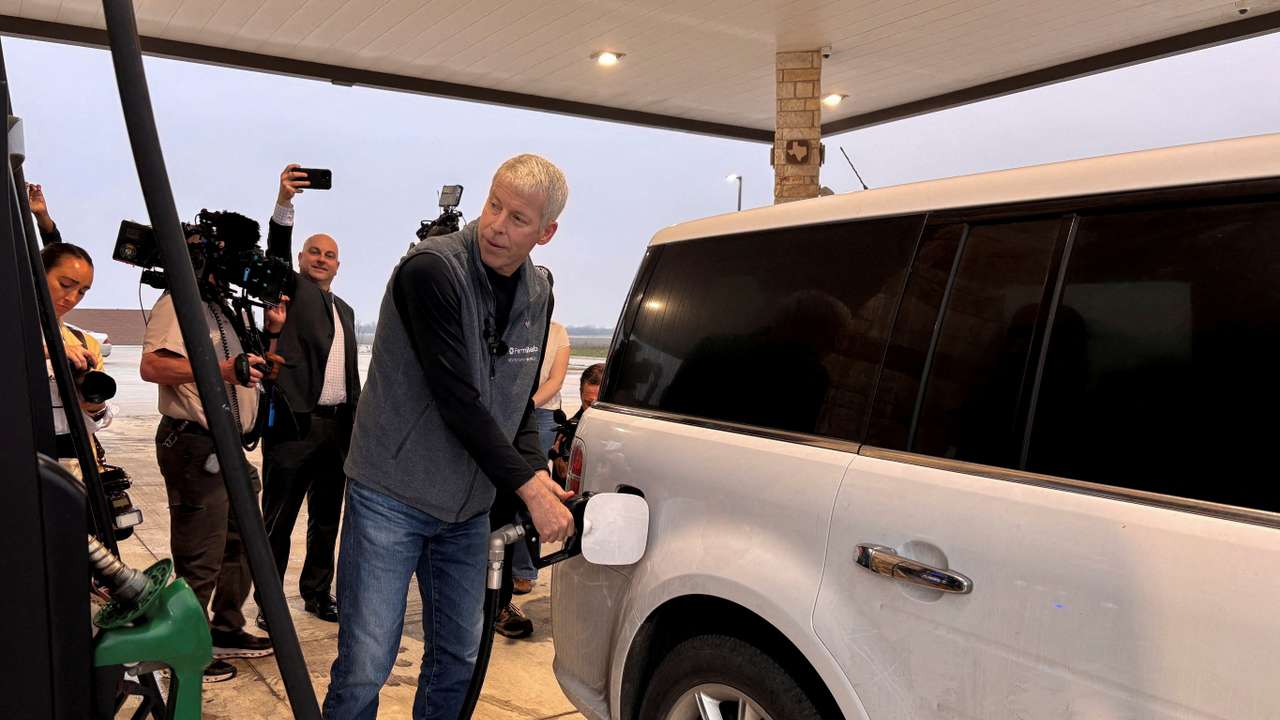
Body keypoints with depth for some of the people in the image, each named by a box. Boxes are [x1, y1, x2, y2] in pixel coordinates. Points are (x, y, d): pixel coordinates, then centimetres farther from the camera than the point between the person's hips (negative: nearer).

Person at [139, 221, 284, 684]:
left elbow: (252, 373, 24)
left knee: (240, 544, 18)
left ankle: (226, 632, 32)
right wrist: (221, 368, -30)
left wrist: (270, 333, 9)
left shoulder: (226, 309, 18)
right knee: (200, 562, -3)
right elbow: (151, 366, -23)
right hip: (195, 446, -10)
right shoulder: (178, 302, -10)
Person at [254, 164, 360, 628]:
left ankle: (317, 592, 25)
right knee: (278, 520, 0)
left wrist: (357, 422, 15)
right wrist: (284, 203, -33)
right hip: (293, 422, -6)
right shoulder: (289, 289, 4)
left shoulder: (344, 310, 21)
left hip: (337, 426, 6)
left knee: (327, 517, 13)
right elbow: (276, 251, -17)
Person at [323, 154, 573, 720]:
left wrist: (537, 469, -4)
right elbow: (457, 399, -23)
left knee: (459, 659, 14)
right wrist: (527, 486, -20)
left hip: (469, 507, 7)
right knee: (365, 667, -5)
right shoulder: (432, 269, -19)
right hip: (392, 496, -6)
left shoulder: (537, 294, 4)